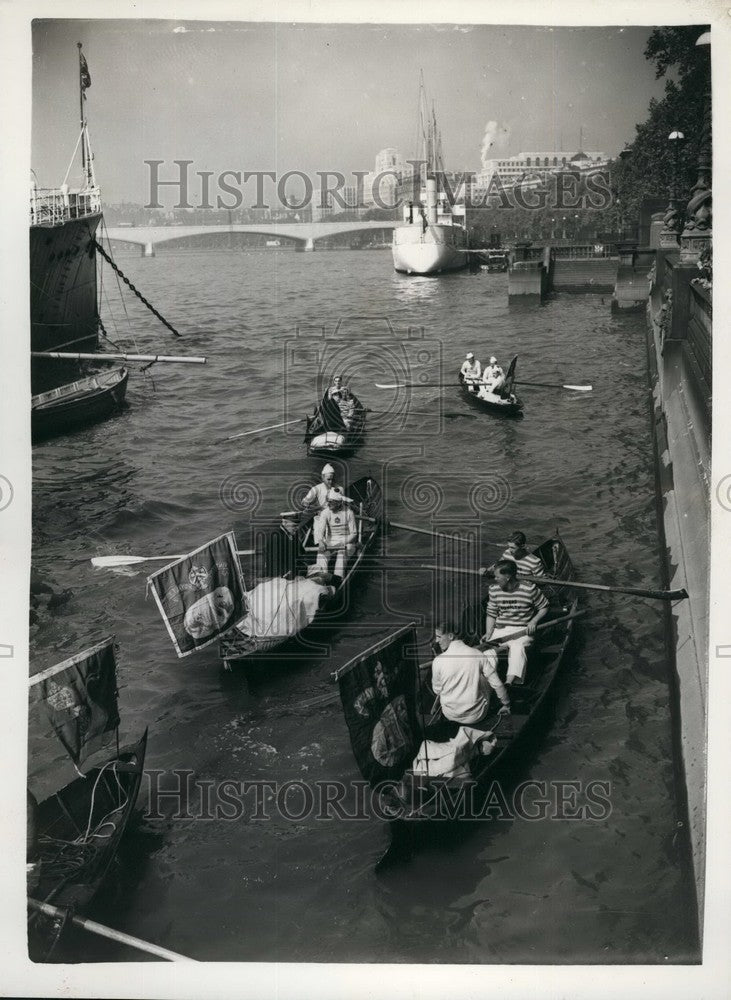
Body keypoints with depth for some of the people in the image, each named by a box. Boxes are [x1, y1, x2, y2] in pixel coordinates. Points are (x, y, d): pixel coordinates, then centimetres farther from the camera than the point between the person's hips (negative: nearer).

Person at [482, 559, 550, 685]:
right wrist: (488, 633, -4)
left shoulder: (529, 589, -8)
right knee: (488, 649, -25)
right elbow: (491, 614, 10)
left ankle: (509, 681, -49)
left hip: (522, 629, -4)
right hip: (499, 629, 4)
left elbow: (544, 607, 5)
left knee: (518, 648, -35)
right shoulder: (494, 590, 3)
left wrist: (534, 621, -12)